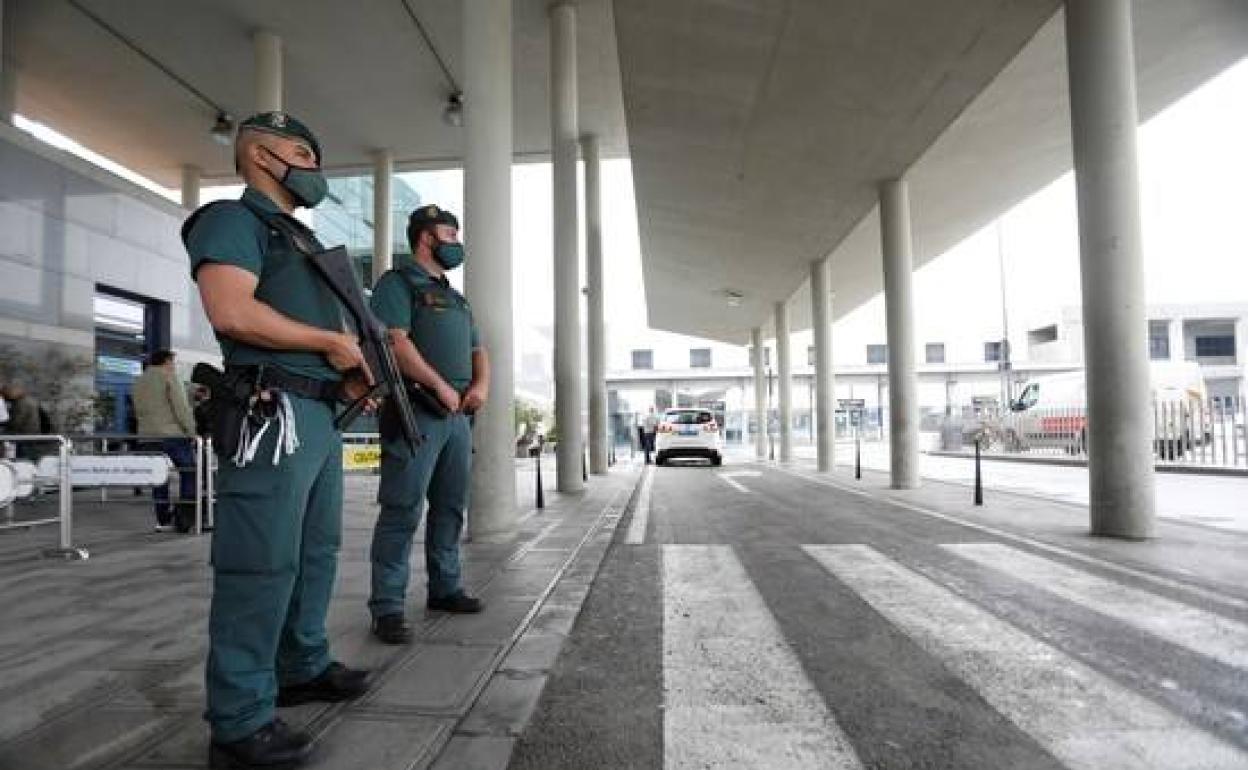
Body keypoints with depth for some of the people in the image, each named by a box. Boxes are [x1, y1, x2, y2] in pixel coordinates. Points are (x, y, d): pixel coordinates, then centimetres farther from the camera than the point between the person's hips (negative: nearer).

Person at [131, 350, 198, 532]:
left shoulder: (138, 381, 17)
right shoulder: (169, 377, -6)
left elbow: (138, 411, 19)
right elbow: (181, 407, -12)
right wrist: (191, 430, -7)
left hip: (147, 435, 7)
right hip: (172, 434, -7)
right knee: (189, 473, 1)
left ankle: (163, 520, 10)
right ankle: (184, 517, -5)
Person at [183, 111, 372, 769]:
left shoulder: (300, 238, 25)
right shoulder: (233, 219, -3)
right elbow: (232, 311, -20)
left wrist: (352, 372, 10)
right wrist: (332, 342, -12)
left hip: (320, 414, 10)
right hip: (273, 411, -10)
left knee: (316, 552, 16)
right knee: (263, 564, -6)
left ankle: (302, 669, 31)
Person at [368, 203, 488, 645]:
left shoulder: (455, 298, 24)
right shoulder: (398, 283, -1)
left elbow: (478, 350, 24)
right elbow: (395, 342, -15)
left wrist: (481, 385, 3)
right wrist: (441, 386, -15)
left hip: (458, 415, 9)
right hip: (416, 411, -8)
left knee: (451, 506, 12)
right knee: (402, 509, -8)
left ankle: (445, 588, 23)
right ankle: (387, 607, -2)